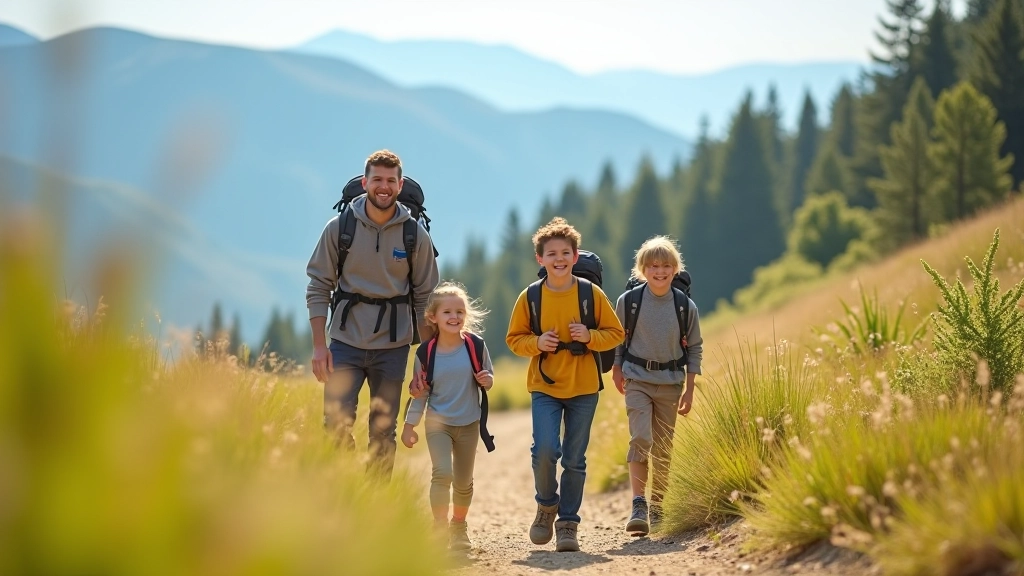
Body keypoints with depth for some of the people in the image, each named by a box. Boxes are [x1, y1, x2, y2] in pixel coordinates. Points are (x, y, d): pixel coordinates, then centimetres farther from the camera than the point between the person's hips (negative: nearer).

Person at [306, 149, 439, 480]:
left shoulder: (415, 235, -1)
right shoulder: (339, 228, -3)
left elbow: (425, 298, 4)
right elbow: (318, 287, 0)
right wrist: (319, 345, -6)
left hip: (392, 347, 1)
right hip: (346, 342, -1)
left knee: (383, 434, 6)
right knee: (336, 425, -7)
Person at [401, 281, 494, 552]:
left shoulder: (476, 345, -9)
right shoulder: (426, 352, -9)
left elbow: (489, 378, 4)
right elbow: (420, 392, 1)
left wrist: (487, 381, -19)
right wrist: (409, 425, 4)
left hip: (469, 424, 2)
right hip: (438, 423, -2)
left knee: (463, 482, 13)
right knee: (442, 473, -20)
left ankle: (459, 526, 35)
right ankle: (440, 529, -13)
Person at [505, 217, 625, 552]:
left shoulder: (591, 294, -2)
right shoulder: (530, 297, -1)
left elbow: (616, 333, 5)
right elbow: (514, 339, 7)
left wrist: (590, 336, -14)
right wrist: (537, 343, -12)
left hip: (583, 388, 0)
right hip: (544, 387, 0)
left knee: (575, 460, 4)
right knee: (545, 450, -16)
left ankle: (568, 524, 14)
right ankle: (547, 505, 11)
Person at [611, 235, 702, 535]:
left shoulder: (686, 306, -3)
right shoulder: (628, 301, -6)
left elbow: (694, 348, 6)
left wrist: (689, 389, 3)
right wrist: (616, 370, 16)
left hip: (670, 383, 2)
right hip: (638, 380, -2)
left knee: (664, 447, 7)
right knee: (641, 439, -17)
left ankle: (657, 508, 18)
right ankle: (638, 507, -22)